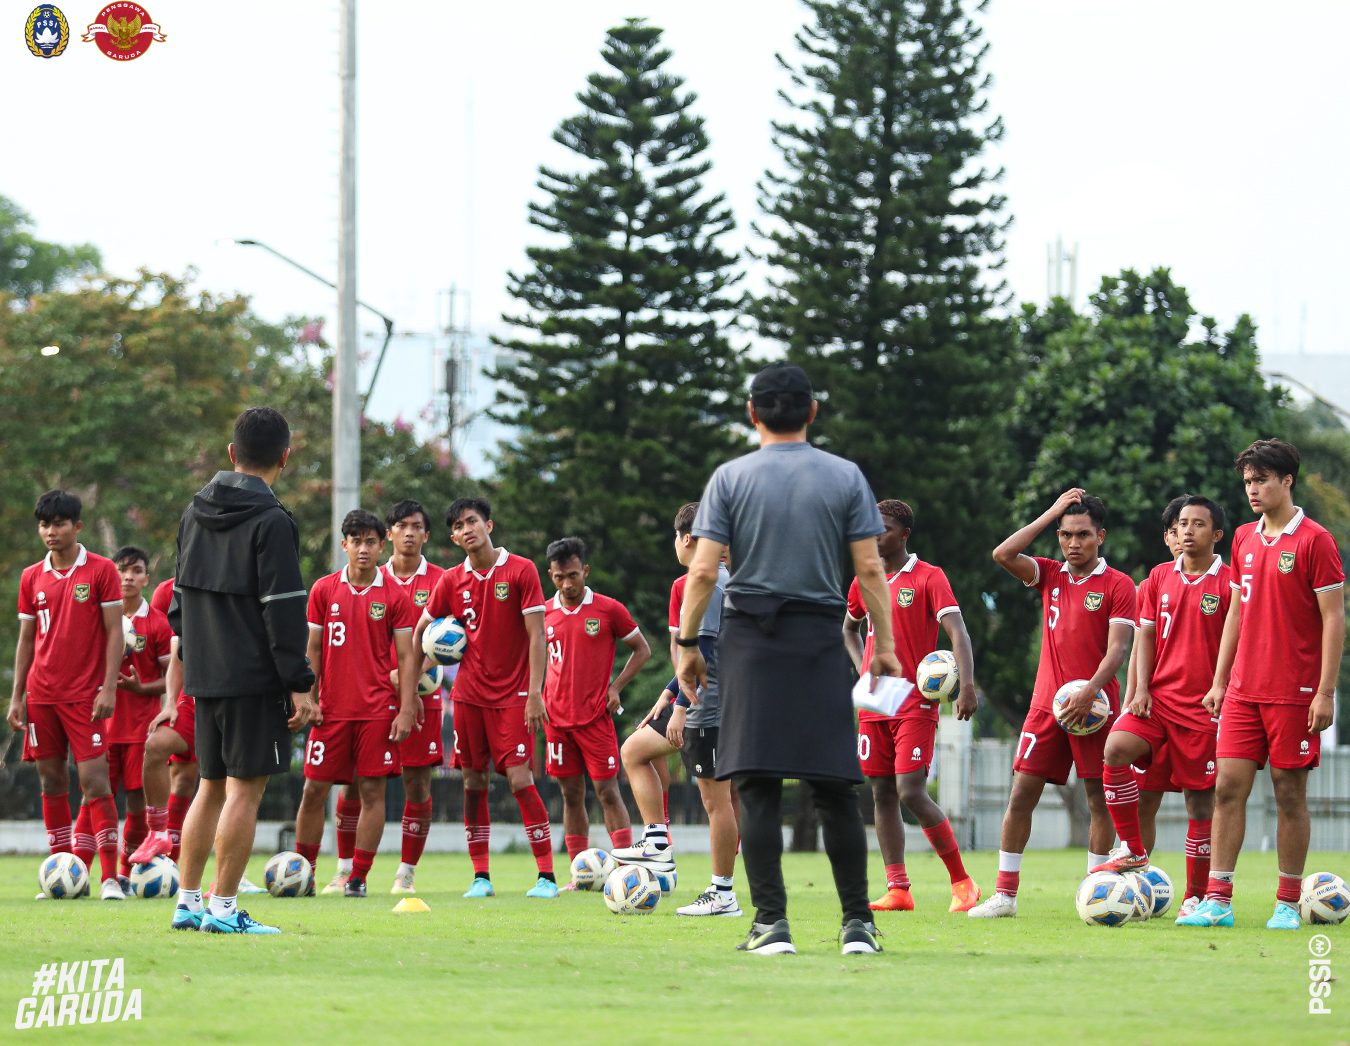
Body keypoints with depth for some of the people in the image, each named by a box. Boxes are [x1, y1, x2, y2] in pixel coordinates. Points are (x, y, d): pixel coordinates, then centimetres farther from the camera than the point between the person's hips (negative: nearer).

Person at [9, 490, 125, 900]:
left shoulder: (101, 571, -2)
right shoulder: (32, 578, 10)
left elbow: (114, 633, -4)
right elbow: (26, 639, 15)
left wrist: (109, 689, -12)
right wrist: (17, 696, 10)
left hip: (85, 695, -5)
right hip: (41, 696, 5)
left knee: (94, 780, -11)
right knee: (51, 781, 6)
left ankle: (110, 877, -11)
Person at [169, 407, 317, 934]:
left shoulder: (196, 514, 11)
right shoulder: (271, 522, -12)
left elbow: (181, 597, 18)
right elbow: (284, 611, -15)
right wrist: (299, 684, -13)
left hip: (205, 674, 7)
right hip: (255, 680, -7)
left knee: (211, 787, 15)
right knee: (244, 790, -4)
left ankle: (187, 903, 14)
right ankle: (224, 909, -5)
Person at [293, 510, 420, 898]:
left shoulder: (395, 597, 2)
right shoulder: (324, 590, 6)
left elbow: (407, 657, 2)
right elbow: (313, 650, 9)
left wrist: (406, 710, -6)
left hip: (378, 710, -1)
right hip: (331, 708, 1)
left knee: (372, 790, -2)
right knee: (314, 789, 1)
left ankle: (358, 877, 3)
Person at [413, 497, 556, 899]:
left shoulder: (521, 571, -6)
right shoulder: (452, 581, 6)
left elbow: (536, 635, -8)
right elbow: (420, 631, 18)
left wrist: (535, 692, -14)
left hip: (512, 695, -4)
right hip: (469, 694, 4)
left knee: (519, 778, -12)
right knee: (473, 781, 4)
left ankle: (547, 876, -10)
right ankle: (480, 876, 10)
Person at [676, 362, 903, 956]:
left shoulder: (731, 478, 1)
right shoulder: (846, 477, 4)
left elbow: (703, 571, -4)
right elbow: (870, 569, 0)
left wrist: (687, 646, 4)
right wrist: (885, 647, 6)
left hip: (749, 640, -1)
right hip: (821, 638, 1)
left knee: (757, 787, -1)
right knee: (835, 788, 5)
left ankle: (771, 924, -7)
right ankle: (857, 924, 5)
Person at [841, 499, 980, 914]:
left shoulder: (929, 578, -6)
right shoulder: (865, 580, 12)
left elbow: (957, 632, -16)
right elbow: (849, 629, 29)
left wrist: (967, 685, -30)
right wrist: (863, 668, 10)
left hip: (916, 704, -6)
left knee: (911, 792, -15)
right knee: (882, 794, 3)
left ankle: (962, 883, -4)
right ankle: (897, 890, 7)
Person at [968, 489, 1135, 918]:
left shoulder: (1118, 586, -2)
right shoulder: (1050, 575, 11)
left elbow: (1118, 647, -9)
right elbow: (1003, 555, -3)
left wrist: (1089, 690, -23)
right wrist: (1051, 513, -2)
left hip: (1094, 705, -4)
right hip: (1046, 703, 4)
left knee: (1099, 798, 0)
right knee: (1022, 793, -2)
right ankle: (1004, 894, 0)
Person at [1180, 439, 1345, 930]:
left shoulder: (1314, 540, -7)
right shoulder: (1244, 539, 12)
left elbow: (1333, 618, -9)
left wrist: (1325, 691, -14)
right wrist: (1219, 681, 15)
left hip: (1293, 692, -6)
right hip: (1243, 689, 6)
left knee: (1289, 793, 0)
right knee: (1228, 787, -2)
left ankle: (1288, 903, 7)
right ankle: (1218, 900, -2)